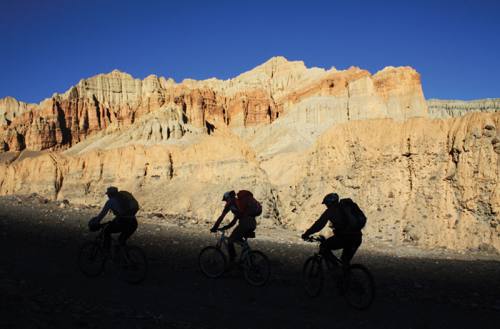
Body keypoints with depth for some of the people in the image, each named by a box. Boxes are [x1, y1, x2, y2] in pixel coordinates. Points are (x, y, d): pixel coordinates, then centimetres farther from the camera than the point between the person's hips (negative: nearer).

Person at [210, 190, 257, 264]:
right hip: (253, 224, 8)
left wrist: (214, 228, 10)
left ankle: (232, 262, 6)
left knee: (230, 241, 5)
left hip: (245, 224, -8)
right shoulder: (240, 201, 26)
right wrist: (226, 227, 32)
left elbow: (221, 217, 2)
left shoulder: (230, 203, 4)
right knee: (239, 239, 29)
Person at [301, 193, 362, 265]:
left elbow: (319, 224, 2)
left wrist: (306, 234, 10)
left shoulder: (330, 211, 3)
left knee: (324, 247, 7)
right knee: (345, 262, 24)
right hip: (357, 238, 8)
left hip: (345, 237, -7)